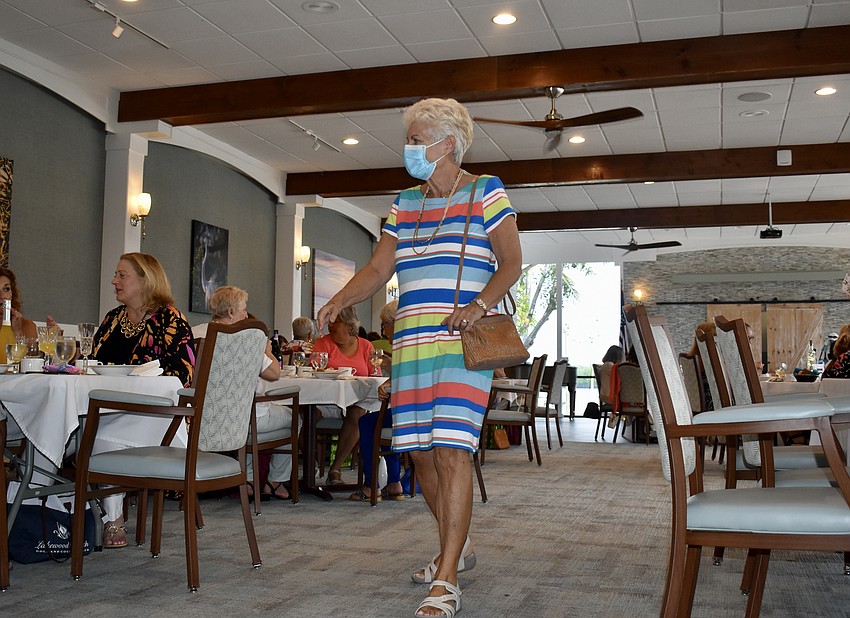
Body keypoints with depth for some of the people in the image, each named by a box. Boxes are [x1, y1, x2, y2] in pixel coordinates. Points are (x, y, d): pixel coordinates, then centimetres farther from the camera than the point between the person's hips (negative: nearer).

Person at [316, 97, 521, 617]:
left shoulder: (485, 192, 3)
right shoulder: (404, 203, 18)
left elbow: (512, 262, -2)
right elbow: (378, 269, 15)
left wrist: (480, 304, -19)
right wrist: (339, 302, -3)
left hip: (464, 345, -6)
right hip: (412, 345, 6)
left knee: (451, 451, -14)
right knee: (421, 452, 8)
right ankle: (458, 548, 28)